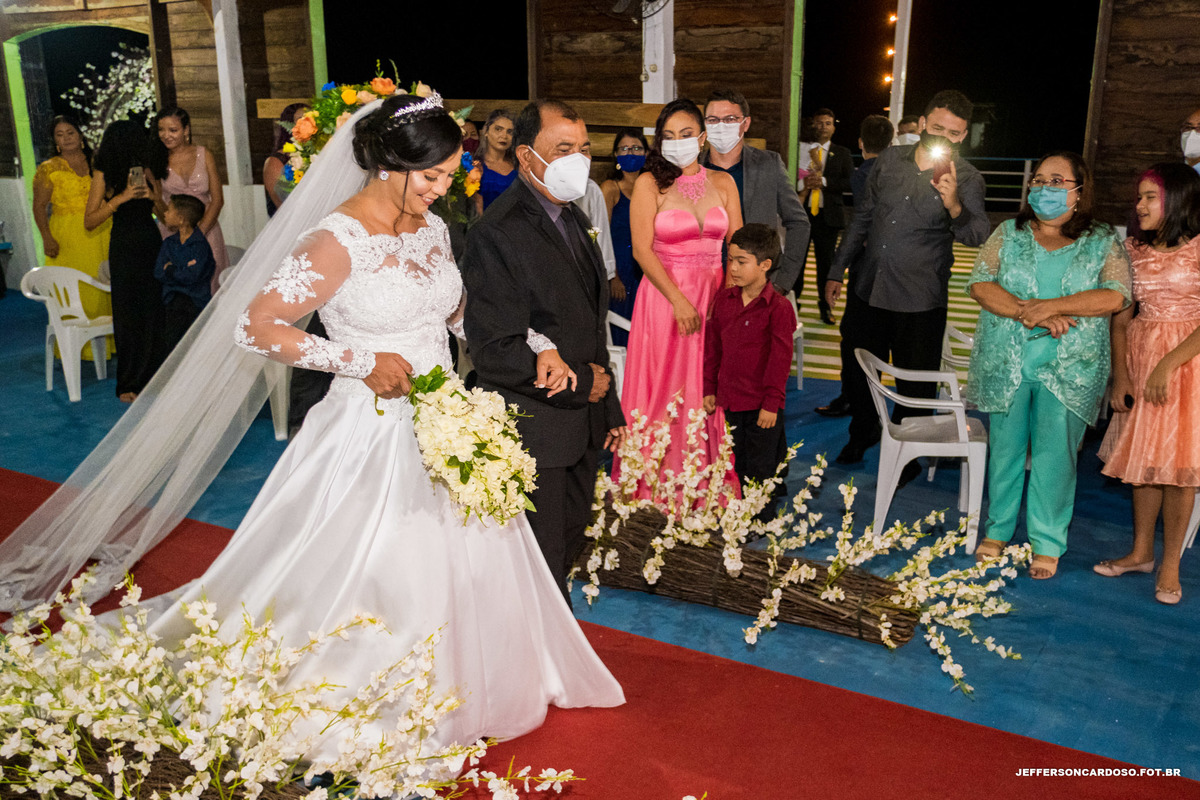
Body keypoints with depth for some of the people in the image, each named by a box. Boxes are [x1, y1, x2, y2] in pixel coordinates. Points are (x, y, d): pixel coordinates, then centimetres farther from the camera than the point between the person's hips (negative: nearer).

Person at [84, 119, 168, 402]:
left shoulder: (148, 169, 7)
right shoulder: (105, 174, -4)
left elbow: (165, 213, 12)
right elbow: (89, 222, -7)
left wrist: (154, 197, -9)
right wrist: (120, 198, -16)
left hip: (151, 243, 3)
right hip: (123, 248, -3)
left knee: (154, 310, 3)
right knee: (128, 313, 0)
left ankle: (152, 376, 16)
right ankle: (129, 384, 11)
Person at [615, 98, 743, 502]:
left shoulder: (723, 183, 9)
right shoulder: (650, 184, -2)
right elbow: (642, 249, -9)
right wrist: (679, 301, -15)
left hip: (715, 298, 3)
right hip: (664, 298, -3)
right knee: (663, 392, 1)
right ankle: (657, 491, 12)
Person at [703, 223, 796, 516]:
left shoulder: (778, 307, -15)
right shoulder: (723, 299, 3)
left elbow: (780, 358, -14)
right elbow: (712, 346, 10)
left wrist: (772, 403, -14)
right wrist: (709, 389, 10)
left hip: (762, 404, -5)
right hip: (730, 399, 6)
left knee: (761, 467, 6)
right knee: (738, 463, 17)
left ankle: (763, 520, 21)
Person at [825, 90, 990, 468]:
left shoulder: (966, 179, -8)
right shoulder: (890, 159, 3)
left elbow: (977, 236, -23)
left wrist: (954, 206, -43)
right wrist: (837, 271, 12)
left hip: (919, 301, -3)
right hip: (867, 291, 4)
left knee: (915, 382, 7)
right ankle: (863, 433, 43)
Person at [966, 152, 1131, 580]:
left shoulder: (1102, 242, 4)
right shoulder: (1009, 234, 7)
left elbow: (1116, 295, -10)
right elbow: (980, 284, -4)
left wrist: (1051, 306, -19)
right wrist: (1028, 313, -18)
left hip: (1069, 368, -1)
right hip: (1005, 363, 2)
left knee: (1055, 453, 1)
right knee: (1004, 447, 9)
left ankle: (1048, 543, 13)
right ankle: (998, 529, 25)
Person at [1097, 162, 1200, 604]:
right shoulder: (1133, 248, 7)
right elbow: (1121, 318, 6)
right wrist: (1120, 374, -2)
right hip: (1140, 356, 5)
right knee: (1142, 457, 11)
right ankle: (1140, 552, 24)